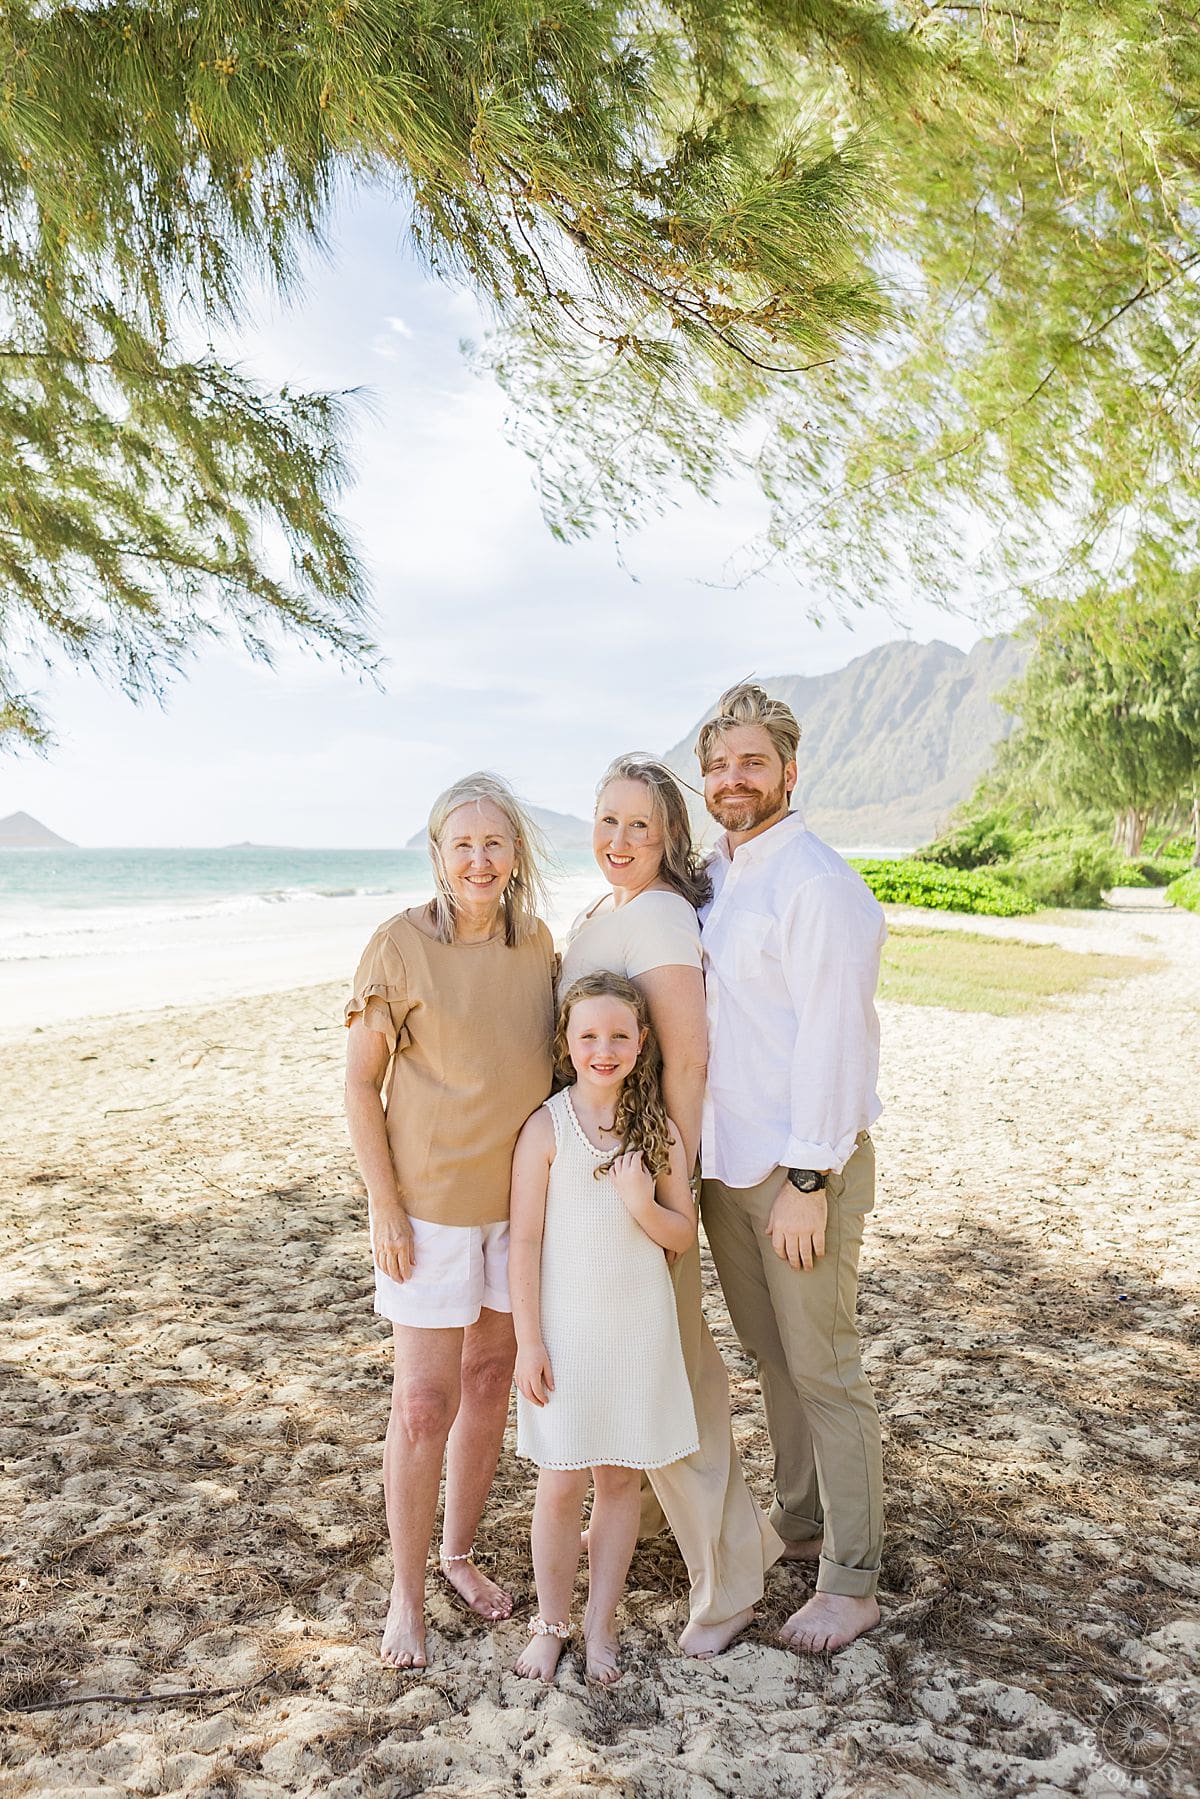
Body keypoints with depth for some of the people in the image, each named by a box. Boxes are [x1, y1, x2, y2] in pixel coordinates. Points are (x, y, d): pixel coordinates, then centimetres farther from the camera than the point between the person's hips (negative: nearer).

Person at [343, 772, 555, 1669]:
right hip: (431, 1204, -4)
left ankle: (461, 1552, 36)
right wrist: (385, 1207, -11)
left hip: (522, 1198, 5)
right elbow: (360, 1082, -9)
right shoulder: (401, 943, -13)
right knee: (425, 1403, 1)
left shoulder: (537, 943, 0)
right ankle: (407, 1595, 21)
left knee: (491, 1380, 16)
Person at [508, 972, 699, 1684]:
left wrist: (644, 1206, -19)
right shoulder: (546, 1128, -10)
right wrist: (529, 1341, -8)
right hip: (566, 1329, -2)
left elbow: (684, 1235, 2)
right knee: (562, 1486, 5)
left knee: (622, 1479, 12)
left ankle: (601, 1623, 29)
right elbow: (525, 1240, -7)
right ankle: (551, 1623, 27)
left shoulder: (659, 1128, -2)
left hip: (640, 1326, 2)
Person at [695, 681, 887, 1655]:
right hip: (724, 1162, 8)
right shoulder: (713, 878, 10)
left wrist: (806, 1180, -18)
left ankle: (853, 1580, 20)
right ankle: (798, 1521, 38)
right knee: (771, 1357, 20)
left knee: (824, 1370, 4)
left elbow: (834, 1039, -19)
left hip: (802, 1167, -8)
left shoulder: (816, 882, -15)